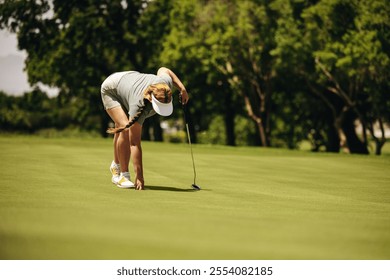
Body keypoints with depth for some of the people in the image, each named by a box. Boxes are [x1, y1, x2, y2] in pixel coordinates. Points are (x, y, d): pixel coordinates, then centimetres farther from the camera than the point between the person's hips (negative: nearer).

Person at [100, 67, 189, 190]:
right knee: (126, 130, -24)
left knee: (121, 129, 20)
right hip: (111, 89, -6)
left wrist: (182, 89, -14)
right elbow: (135, 144, -43)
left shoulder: (166, 82, -34)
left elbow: (163, 70, -7)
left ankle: (116, 166, 41)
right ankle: (124, 175, -12)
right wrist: (139, 176, -44)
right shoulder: (138, 106, -46)